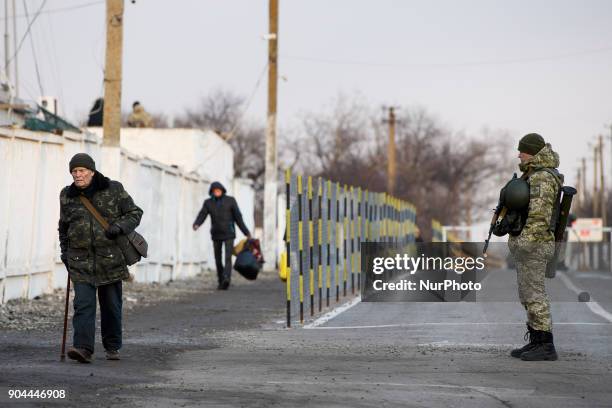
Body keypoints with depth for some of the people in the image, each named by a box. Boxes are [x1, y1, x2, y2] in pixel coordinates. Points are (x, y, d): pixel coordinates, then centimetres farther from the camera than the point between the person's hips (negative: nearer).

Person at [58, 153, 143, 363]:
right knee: (83, 303, -13)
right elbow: (64, 226, 21)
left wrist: (119, 226, -14)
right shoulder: (67, 196, 7)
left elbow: (135, 213, 4)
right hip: (80, 260, 1)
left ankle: (112, 347, 23)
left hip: (110, 258, -1)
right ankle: (83, 348, -20)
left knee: (111, 305, 7)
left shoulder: (113, 190, 0)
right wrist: (64, 251, 15)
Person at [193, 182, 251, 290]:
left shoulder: (230, 200, -4)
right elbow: (202, 215, -12)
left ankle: (226, 279, -34)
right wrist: (196, 225, -34)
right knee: (218, 260, 9)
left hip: (229, 234, -3)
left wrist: (246, 232, -2)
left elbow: (238, 217, -3)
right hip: (216, 235, 3)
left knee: (228, 257, -19)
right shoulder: (208, 203, 0)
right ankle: (221, 281, 24)